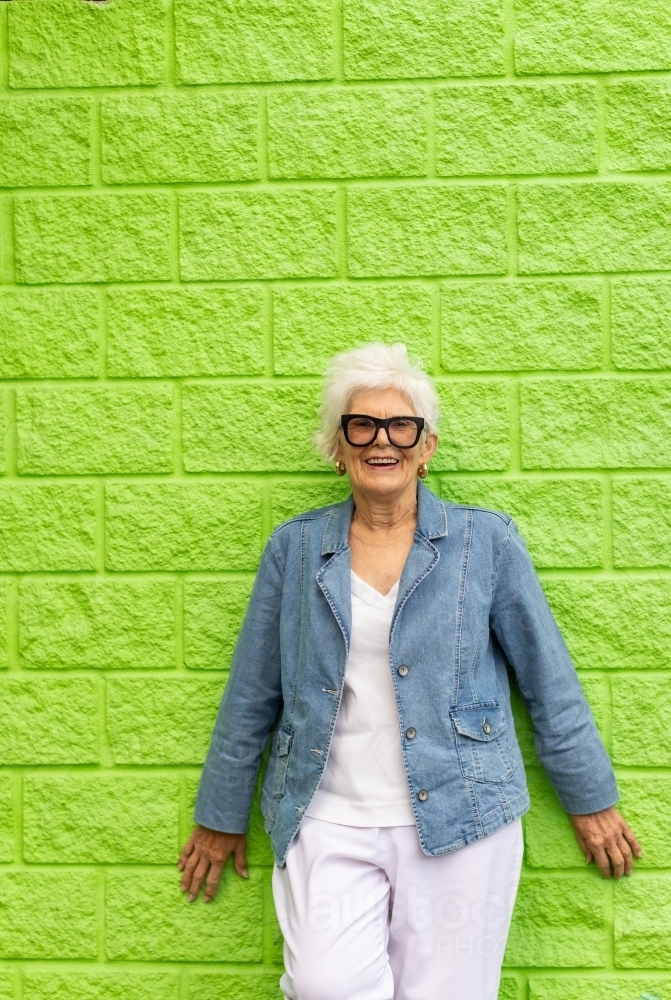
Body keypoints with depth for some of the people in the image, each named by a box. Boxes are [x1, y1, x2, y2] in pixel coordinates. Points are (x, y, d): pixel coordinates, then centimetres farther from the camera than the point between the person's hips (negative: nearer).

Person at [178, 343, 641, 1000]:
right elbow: (251, 695, 8)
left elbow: (548, 679, 4)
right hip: (329, 826, 1)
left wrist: (592, 800, 8)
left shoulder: (485, 541, -1)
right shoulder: (295, 548, 4)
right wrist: (220, 817, 12)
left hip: (458, 821, 0)